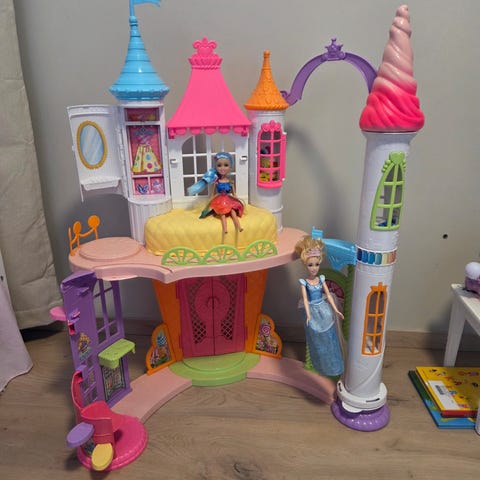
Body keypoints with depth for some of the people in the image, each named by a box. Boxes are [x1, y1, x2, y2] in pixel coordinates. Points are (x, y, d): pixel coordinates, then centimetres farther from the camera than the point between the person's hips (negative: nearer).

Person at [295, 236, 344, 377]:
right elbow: (305, 299, -14)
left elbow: (328, 294, 0)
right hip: (313, 311, -2)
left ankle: (332, 363, 33)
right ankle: (323, 365, 32)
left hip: (324, 310, 3)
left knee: (328, 338, 12)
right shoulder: (304, 282, -12)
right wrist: (308, 315, -23)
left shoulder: (321, 279, -4)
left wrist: (335, 309, -3)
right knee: (317, 340, 11)